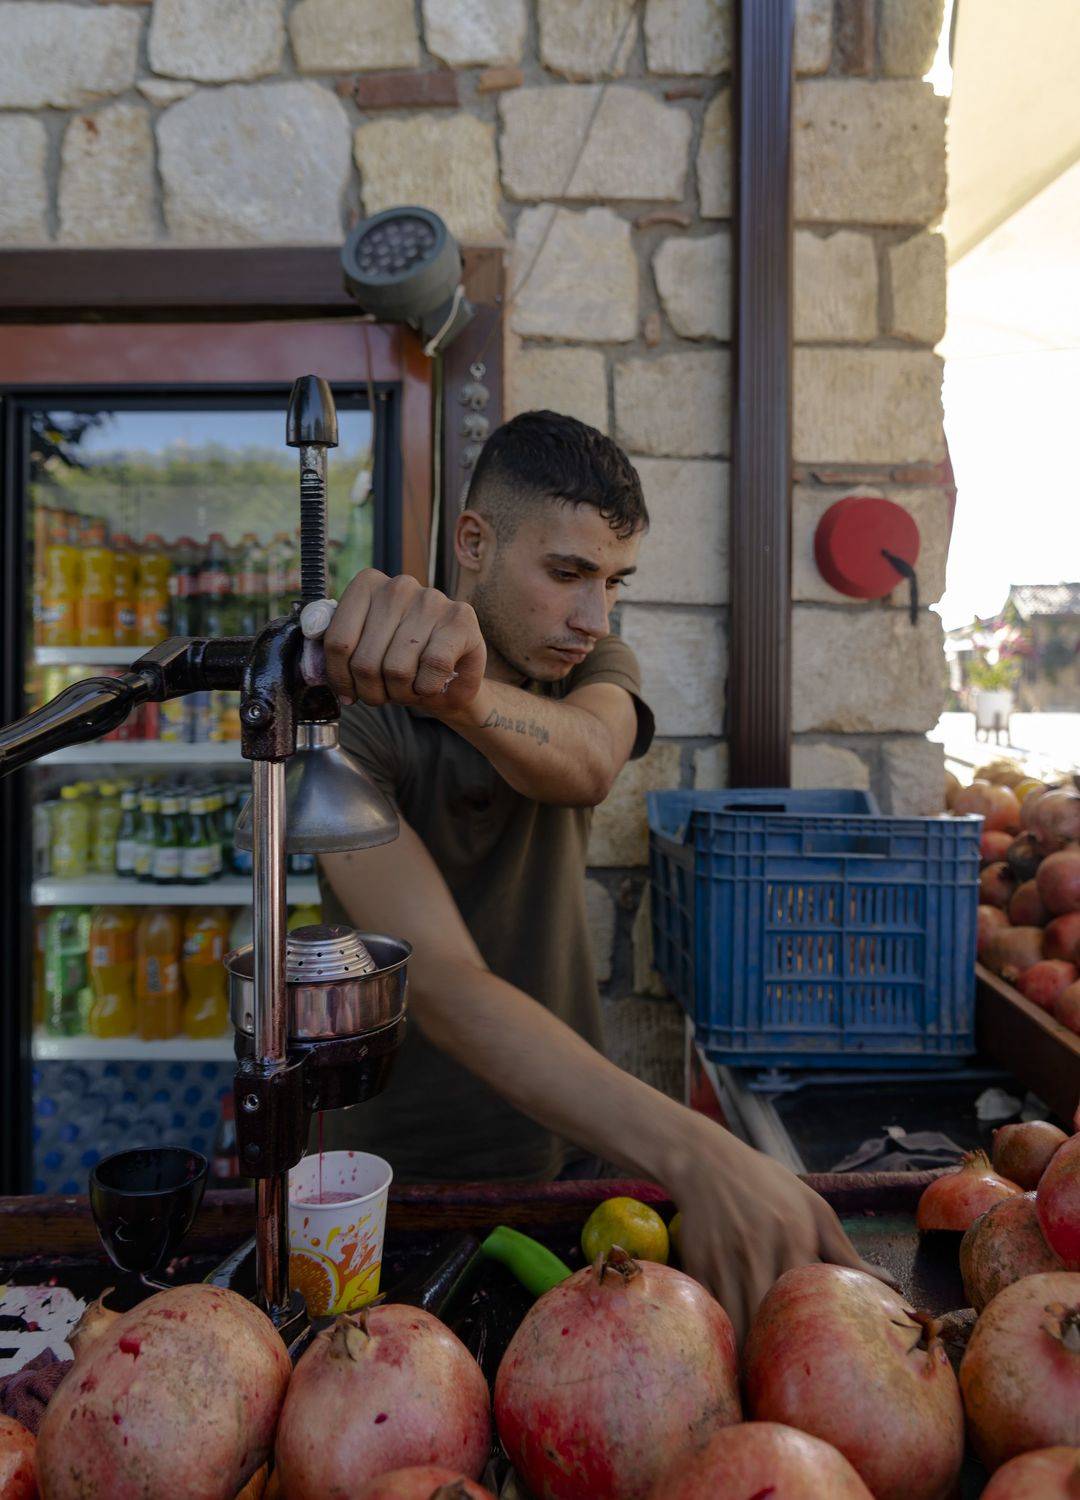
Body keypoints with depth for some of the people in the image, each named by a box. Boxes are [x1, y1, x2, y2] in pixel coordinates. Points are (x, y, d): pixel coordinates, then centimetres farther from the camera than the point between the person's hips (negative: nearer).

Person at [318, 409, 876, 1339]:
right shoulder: (350, 717, -23)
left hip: (564, 1136, 4)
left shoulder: (591, 663, -5)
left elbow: (587, 763, -31)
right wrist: (696, 1154, -47)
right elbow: (442, 981, -35)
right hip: (396, 1155, -4)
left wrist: (462, 694, -53)